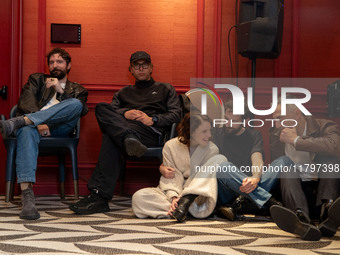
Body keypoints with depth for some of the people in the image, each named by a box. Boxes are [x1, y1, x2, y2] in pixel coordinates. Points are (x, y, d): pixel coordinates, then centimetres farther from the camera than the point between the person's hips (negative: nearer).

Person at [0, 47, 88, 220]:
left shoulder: (77, 90, 30)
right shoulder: (37, 80, 28)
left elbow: (82, 110, 7)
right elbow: (24, 102, 8)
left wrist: (61, 91, -3)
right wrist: (40, 123, -12)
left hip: (58, 129, 1)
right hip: (34, 124, -1)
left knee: (75, 104, -29)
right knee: (27, 131, -39)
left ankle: (19, 121, -42)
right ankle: (27, 195, -54)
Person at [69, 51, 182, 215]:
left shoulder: (165, 89, 29)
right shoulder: (123, 93, 38)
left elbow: (176, 115, 12)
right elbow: (110, 112, 18)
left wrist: (152, 120, -6)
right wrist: (125, 114, -4)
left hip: (152, 133, -3)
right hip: (123, 126, 3)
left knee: (111, 138, -34)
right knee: (101, 108, -30)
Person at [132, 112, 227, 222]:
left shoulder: (212, 149, 0)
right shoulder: (171, 146, 0)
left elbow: (206, 178, -6)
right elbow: (170, 178, -5)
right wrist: (173, 197, -25)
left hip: (197, 195, 0)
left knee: (220, 159, -18)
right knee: (138, 197, -26)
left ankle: (186, 200, -29)